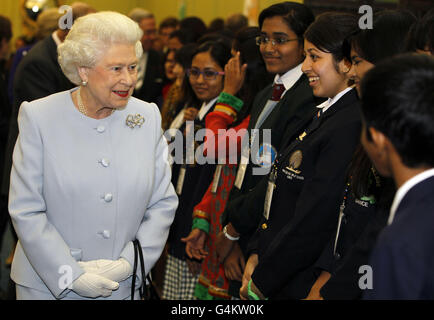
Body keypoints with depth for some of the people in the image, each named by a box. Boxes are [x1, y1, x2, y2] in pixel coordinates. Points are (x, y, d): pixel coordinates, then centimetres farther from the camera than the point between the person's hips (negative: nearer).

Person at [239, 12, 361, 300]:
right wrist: (256, 254, 5)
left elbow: (315, 220, -21)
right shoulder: (325, 113, 10)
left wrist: (261, 281, -12)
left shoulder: (350, 127, -21)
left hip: (302, 286, -8)